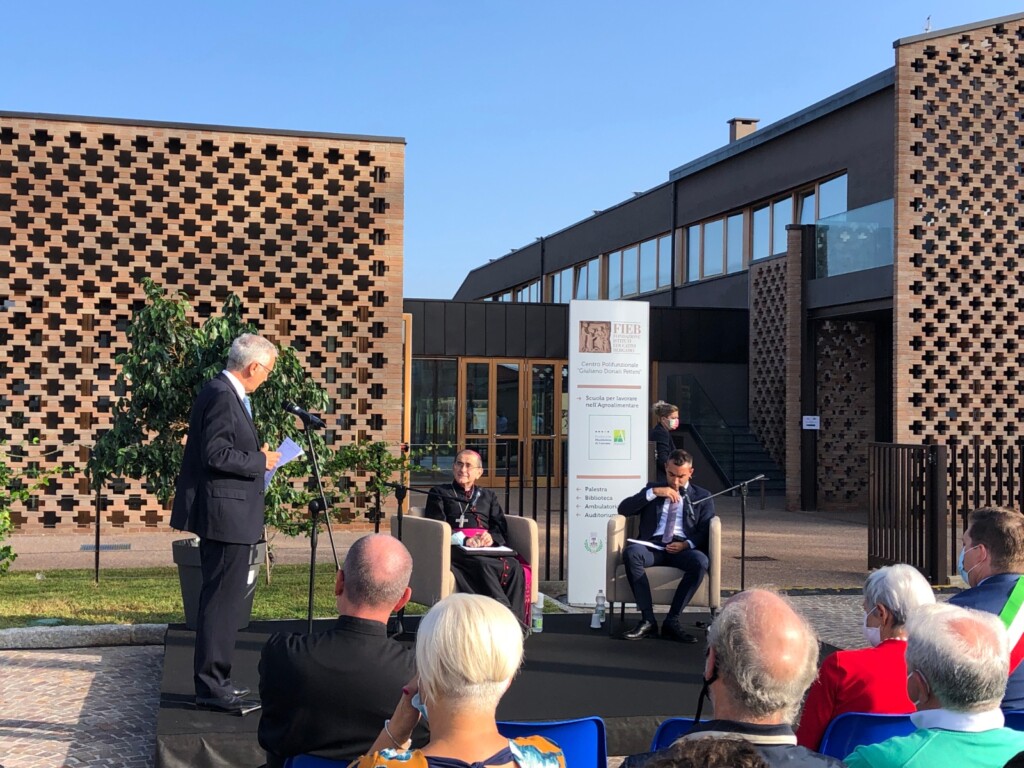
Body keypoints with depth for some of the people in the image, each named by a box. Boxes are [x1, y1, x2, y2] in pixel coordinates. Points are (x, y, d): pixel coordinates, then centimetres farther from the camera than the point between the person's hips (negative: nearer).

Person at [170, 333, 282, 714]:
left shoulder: (226, 393, 14)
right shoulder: (222, 397, -18)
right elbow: (216, 455, -24)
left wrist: (258, 456, 11)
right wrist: (260, 461, -14)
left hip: (225, 514, 11)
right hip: (225, 513, -11)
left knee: (219, 598, 16)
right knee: (222, 600, -6)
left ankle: (214, 681, 26)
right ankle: (213, 687, -1)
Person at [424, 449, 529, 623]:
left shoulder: (488, 496, 32)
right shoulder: (439, 493, 22)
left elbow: (502, 528, 17)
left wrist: (491, 537, -9)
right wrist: (464, 540, -13)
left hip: (488, 548, 3)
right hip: (456, 548, -3)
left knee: (514, 566, -32)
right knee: (482, 565, -39)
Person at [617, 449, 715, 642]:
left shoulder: (702, 496, 19)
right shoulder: (653, 489, 23)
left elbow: (705, 531, 7)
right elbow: (623, 509, 9)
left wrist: (687, 544, -13)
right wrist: (654, 492, -3)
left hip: (683, 548, -1)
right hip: (653, 546, 1)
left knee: (700, 561, -36)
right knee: (631, 552, -35)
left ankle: (672, 620, -27)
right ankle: (647, 620, -31)